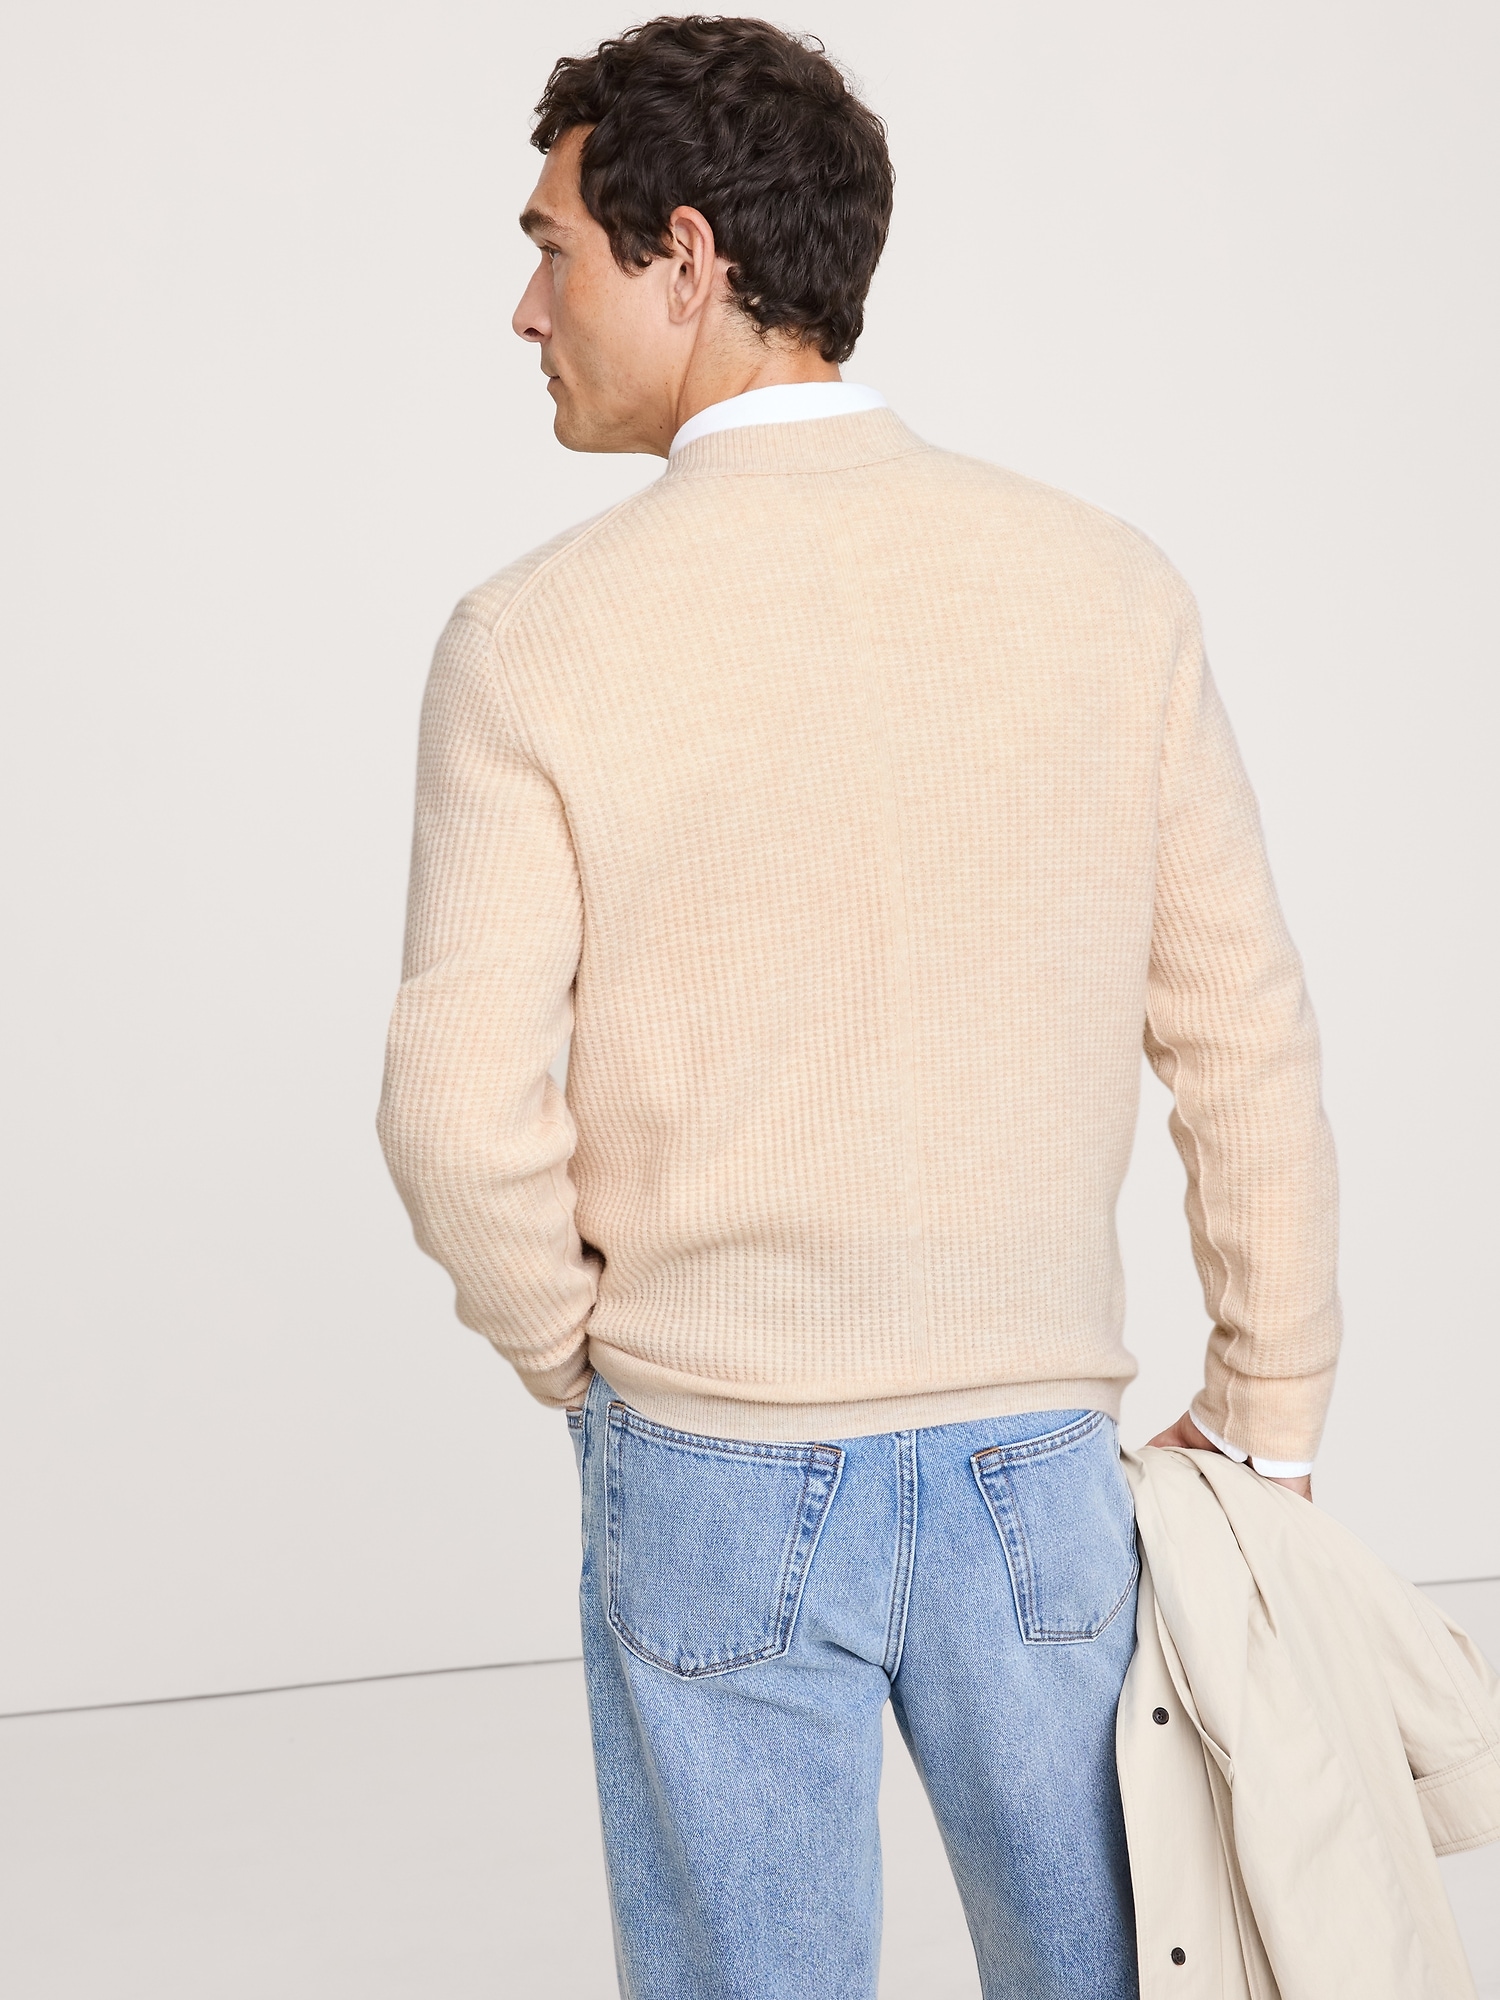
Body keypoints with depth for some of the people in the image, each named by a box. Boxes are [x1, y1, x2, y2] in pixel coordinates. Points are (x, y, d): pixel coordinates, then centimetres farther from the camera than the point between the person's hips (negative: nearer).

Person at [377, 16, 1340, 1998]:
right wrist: (1264, 1424, 7)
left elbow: (463, 1109, -13)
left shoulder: (541, 635, -13)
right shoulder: (1109, 588, -6)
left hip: (710, 1469, -2)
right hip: (1035, 1458, 2)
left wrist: (575, 1356, 6)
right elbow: (1246, 1042, -3)